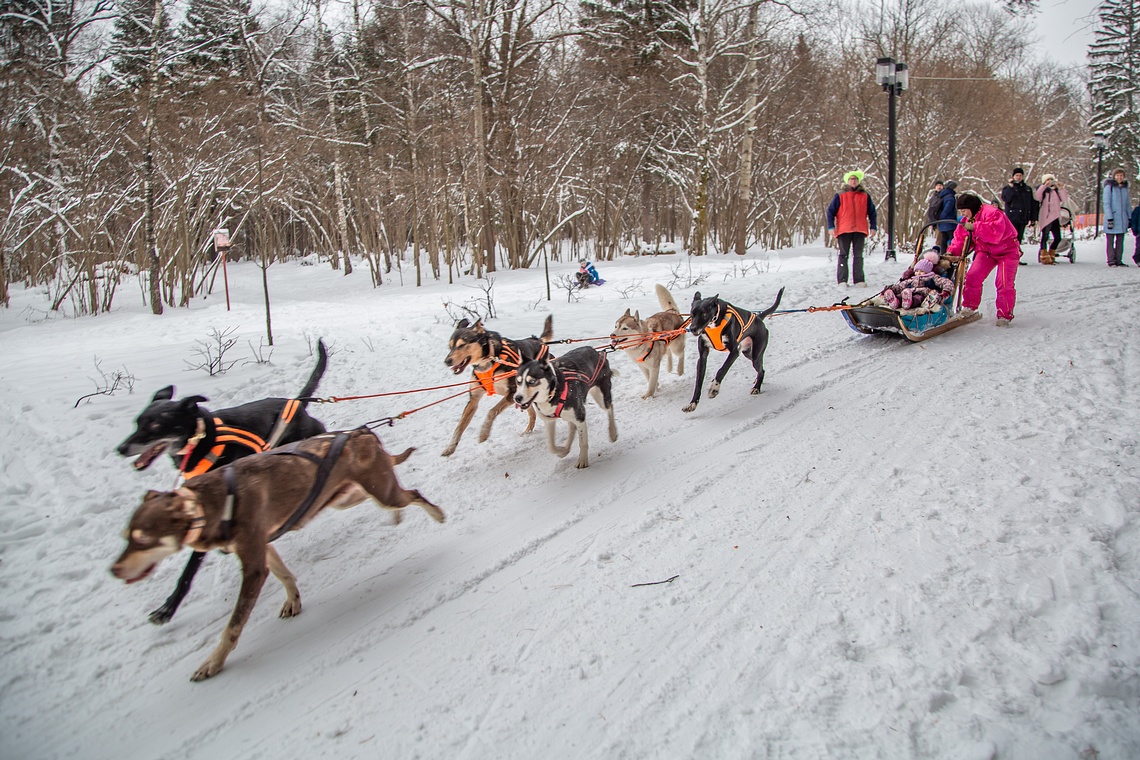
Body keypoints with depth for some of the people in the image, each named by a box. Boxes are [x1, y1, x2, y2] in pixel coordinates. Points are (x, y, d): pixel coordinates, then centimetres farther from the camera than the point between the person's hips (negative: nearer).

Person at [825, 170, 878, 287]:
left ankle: (859, 280, 6)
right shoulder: (840, 195, 5)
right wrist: (831, 227, -5)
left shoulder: (865, 196, 12)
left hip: (860, 230, 2)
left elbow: (872, 213, 15)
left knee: (858, 256, 4)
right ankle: (842, 280, -1)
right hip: (844, 230, -2)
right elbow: (830, 211, 4)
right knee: (843, 255, -1)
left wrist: (873, 227, 5)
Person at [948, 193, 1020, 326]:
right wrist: (952, 251, -15)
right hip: (986, 251, 7)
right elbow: (960, 239, 3)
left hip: (1007, 251, -6)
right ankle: (969, 306, 4)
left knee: (1004, 283, -12)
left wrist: (975, 227, -38)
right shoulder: (966, 220, 2)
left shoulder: (992, 213, -23)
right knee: (972, 276, -10)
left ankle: (1005, 315, -3)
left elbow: (995, 233, -37)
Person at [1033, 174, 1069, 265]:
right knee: (1045, 236, -12)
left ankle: (1051, 256, 17)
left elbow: (1065, 200, 6)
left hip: (1055, 218, 6)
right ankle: (1044, 257, -10)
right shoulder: (1042, 190, 4)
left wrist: (1061, 188, -1)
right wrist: (1044, 185, -18)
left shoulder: (1057, 191, 17)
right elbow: (1036, 197, -17)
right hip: (1045, 217, -6)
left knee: (1057, 238, 5)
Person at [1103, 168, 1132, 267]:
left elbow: (1128, 203, 18)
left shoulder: (1125, 187, 12)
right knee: (1110, 241, 0)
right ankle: (1111, 261, 4)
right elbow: (1106, 203, -9)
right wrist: (1109, 218, -15)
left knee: (1120, 240, 7)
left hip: (1122, 218, 5)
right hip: (1112, 217, -5)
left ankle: (1119, 260, 11)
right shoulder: (1109, 187, -4)